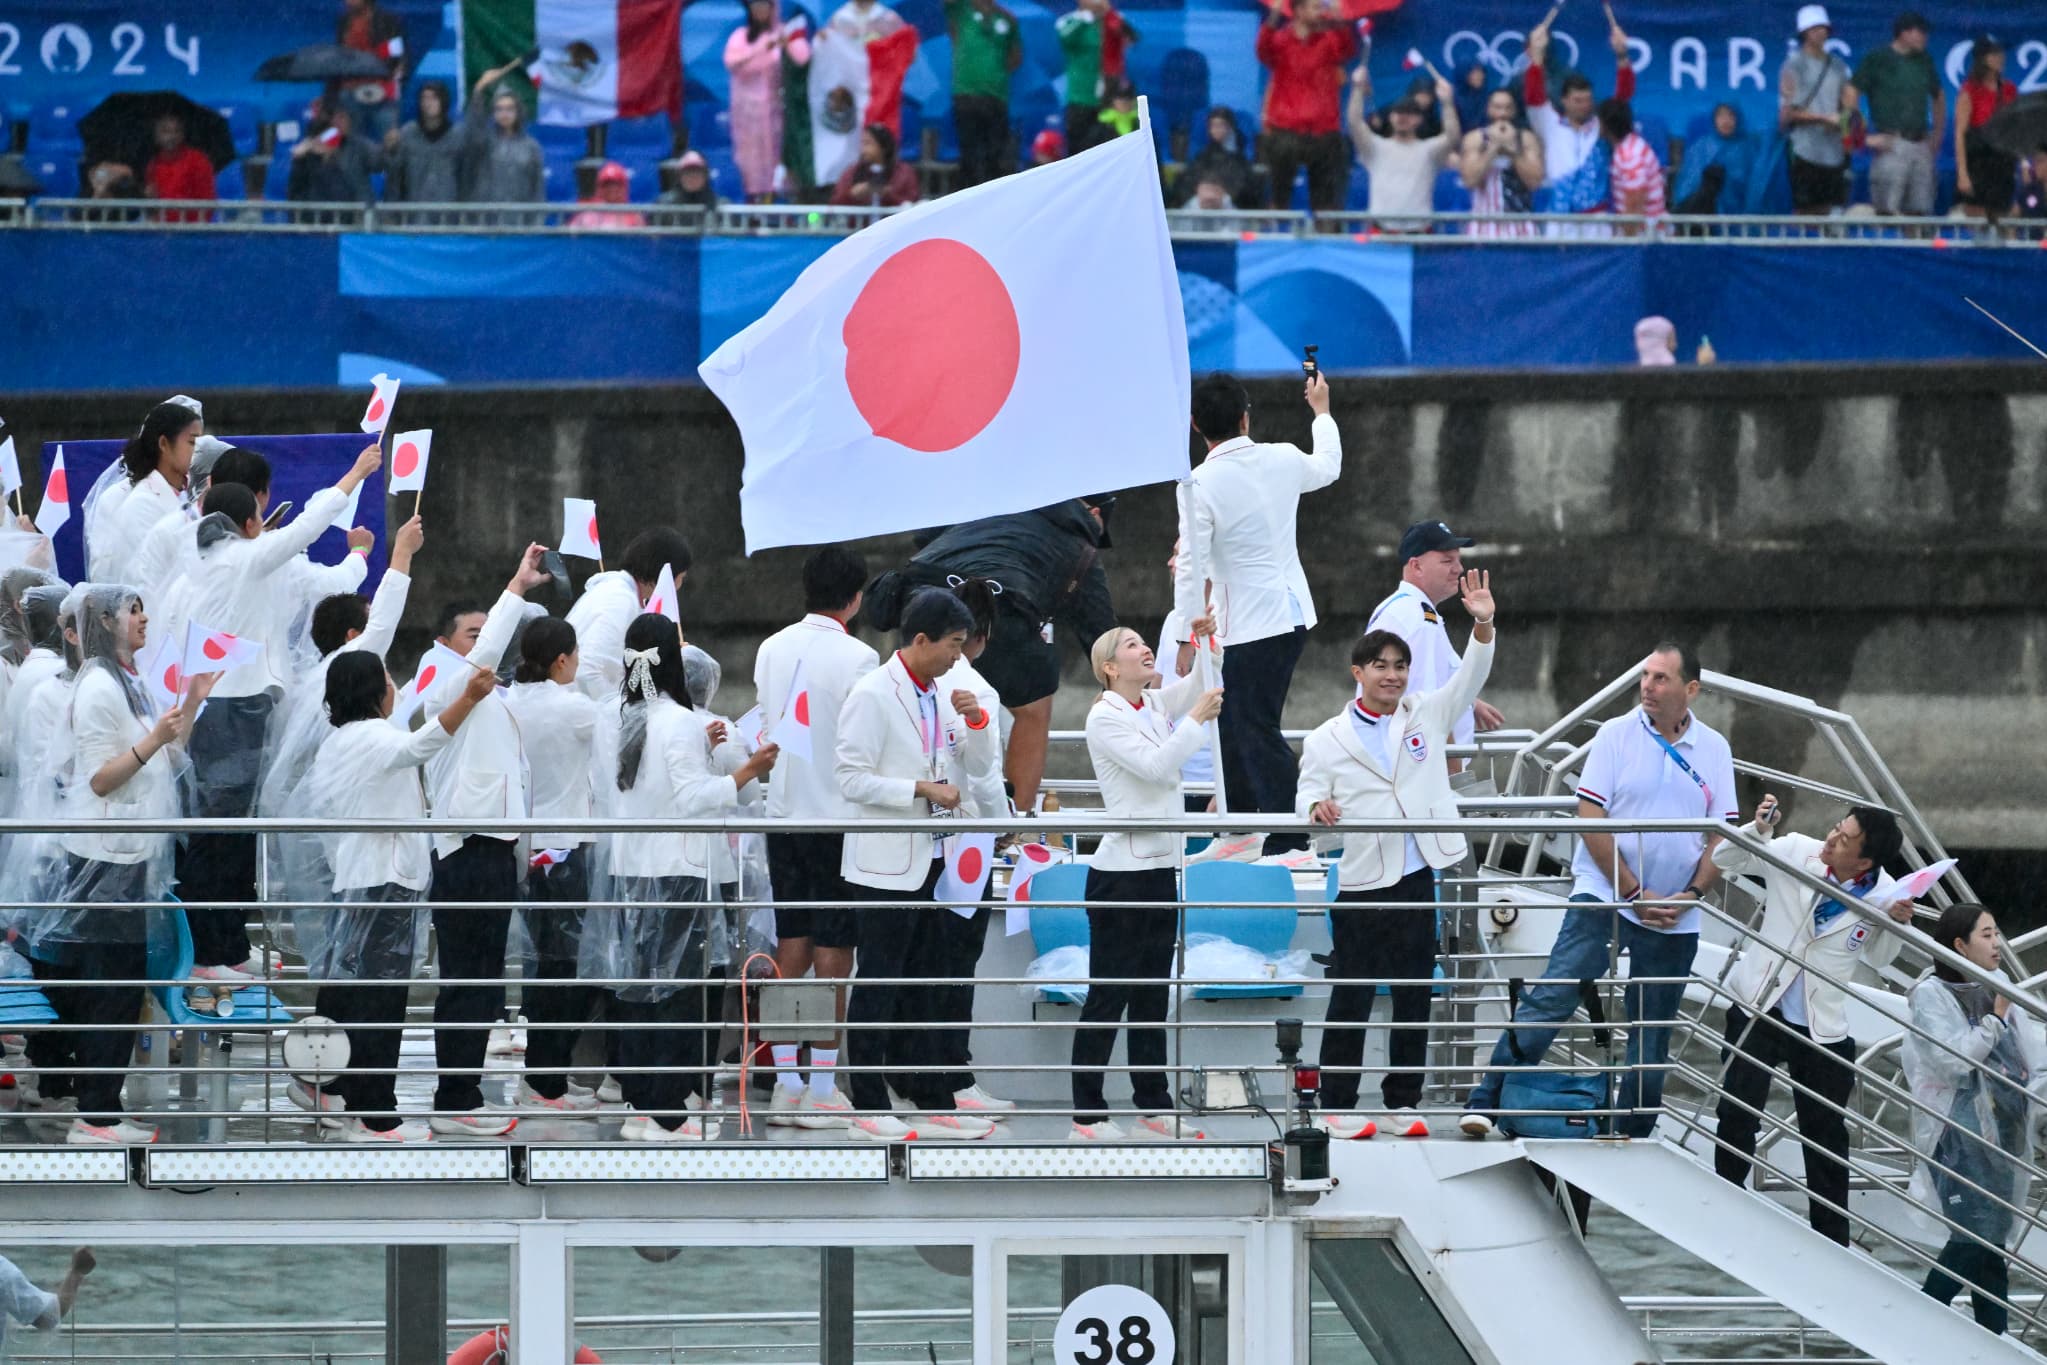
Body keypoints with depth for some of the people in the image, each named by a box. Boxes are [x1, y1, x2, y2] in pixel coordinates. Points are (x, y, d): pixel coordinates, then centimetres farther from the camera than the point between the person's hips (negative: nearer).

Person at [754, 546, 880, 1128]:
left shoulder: (771, 650, 5)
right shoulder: (858, 658, -14)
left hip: (783, 814, 6)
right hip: (838, 814, -6)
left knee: (791, 946, 11)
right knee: (834, 950, -1)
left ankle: (786, 1085, 12)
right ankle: (822, 1088, 0)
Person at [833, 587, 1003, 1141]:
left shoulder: (940, 696, 12)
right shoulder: (873, 695, -11)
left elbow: (983, 767, 17)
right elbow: (851, 777, -16)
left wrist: (977, 721, -1)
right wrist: (921, 790, -18)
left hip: (931, 861, 8)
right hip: (886, 863, -8)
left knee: (922, 988, 11)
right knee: (878, 986, -3)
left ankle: (928, 1101, 14)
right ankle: (869, 1109, 0)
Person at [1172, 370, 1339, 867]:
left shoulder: (1199, 485, -15)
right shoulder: (1282, 461, 2)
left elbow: (1192, 566, -15)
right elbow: (1328, 467, 26)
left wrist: (1186, 636, -6)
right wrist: (1321, 411, 45)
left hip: (1250, 624, -8)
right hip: (1293, 609, 8)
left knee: (1258, 732, -5)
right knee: (1233, 721, 18)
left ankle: (1293, 843, -9)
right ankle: (1239, 832, 25)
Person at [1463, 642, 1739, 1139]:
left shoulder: (1714, 750, 6)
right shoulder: (1617, 735, -3)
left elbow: (1723, 836, 8)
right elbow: (1591, 820, -7)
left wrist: (1691, 895, -7)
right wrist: (1635, 894, -11)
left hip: (1675, 918, 3)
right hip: (1604, 897, -3)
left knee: (1652, 1035, 7)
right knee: (1551, 999, -14)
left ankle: (1634, 1133, 17)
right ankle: (1485, 1103, -15)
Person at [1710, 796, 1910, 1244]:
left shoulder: (1884, 895, -12)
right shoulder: (1796, 852, -14)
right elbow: (1725, 860, 0)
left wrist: (1896, 925, -14)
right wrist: (1757, 830, -19)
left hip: (1822, 1024, 0)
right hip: (1758, 1008, 0)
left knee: (1826, 1131, 8)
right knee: (1738, 1115, 1)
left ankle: (1831, 1236, 19)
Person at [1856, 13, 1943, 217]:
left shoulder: (1924, 61, 14)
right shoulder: (1878, 59, -4)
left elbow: (1938, 96, 29)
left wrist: (1938, 132, 20)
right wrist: (1865, 137, -11)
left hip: (1921, 144, 6)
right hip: (1892, 144, -6)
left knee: (1920, 212, 3)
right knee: (1887, 213, -11)